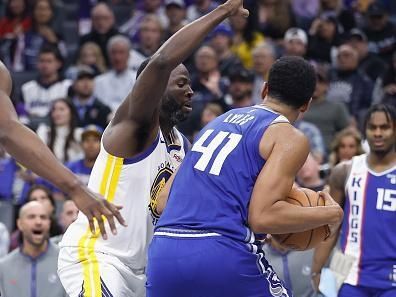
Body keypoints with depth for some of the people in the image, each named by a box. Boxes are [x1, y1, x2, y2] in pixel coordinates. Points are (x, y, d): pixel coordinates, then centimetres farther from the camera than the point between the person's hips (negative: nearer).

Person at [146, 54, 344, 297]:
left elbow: (163, 203, 21)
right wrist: (331, 214, 3)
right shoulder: (290, 138, 4)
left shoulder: (219, 121, 24)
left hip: (163, 255, 6)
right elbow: (262, 217, -10)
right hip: (224, 256, -6)